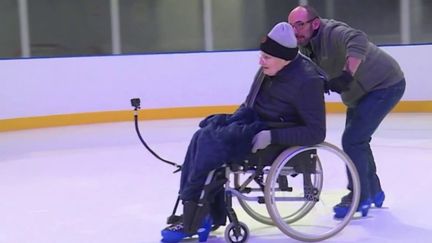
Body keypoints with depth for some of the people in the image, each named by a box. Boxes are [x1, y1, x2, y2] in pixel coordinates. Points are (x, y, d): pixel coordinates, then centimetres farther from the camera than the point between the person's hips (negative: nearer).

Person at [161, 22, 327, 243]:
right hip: (252, 121, 9)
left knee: (212, 140, -24)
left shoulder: (307, 81, -20)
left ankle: (192, 221, -18)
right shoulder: (269, 68, 3)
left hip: (278, 135, -8)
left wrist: (271, 136, -26)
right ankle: (210, 215, -10)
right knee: (205, 135, -13)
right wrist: (233, 119, 2)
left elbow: (316, 133, -21)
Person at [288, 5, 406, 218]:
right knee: (356, 140, 21)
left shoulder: (332, 33, -31)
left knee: (352, 139, -15)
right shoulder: (305, 45, -3)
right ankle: (373, 192, 37)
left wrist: (346, 75, -57)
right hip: (359, 93, 10)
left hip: (386, 85, -10)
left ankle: (360, 198, -3)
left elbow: (358, 41, -50)